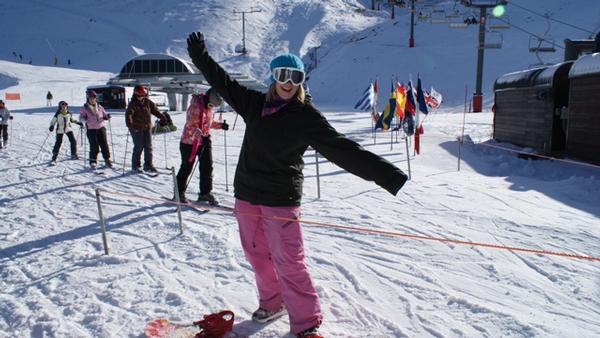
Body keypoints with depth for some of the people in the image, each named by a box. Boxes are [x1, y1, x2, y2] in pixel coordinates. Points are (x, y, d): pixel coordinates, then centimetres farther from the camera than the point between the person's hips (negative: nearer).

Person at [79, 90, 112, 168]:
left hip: (101, 128, 3)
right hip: (91, 130, -3)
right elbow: (81, 118, -1)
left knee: (104, 145, 3)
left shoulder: (99, 107, 6)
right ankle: (93, 161, 9)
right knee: (94, 146, -6)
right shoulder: (84, 108, -2)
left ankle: (107, 160, 13)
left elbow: (104, 114, 15)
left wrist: (107, 116, -7)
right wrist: (84, 119, -23)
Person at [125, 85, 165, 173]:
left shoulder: (148, 102, 7)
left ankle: (148, 165, 14)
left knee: (148, 147, 6)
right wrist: (129, 124, -36)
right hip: (136, 129, -5)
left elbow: (155, 110, 13)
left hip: (147, 127, 5)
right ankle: (135, 166, 10)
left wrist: (162, 117, 6)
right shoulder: (132, 104, -8)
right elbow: (128, 114, -21)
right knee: (138, 147, -3)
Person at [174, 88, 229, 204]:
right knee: (186, 168, 4)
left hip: (205, 141, 7)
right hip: (190, 142, -7)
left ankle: (205, 192, 17)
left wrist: (220, 125, 2)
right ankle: (179, 192, 18)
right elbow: (191, 126, -27)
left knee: (207, 167, 6)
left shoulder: (208, 106, 4)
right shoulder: (195, 106, -21)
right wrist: (201, 136, -38)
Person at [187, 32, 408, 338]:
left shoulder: (307, 117, -8)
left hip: (281, 198, -5)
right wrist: (200, 57, 24)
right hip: (247, 193, 5)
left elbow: (344, 150, -14)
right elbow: (223, 83, 21)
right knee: (257, 255, 14)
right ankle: (272, 302, 35)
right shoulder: (255, 104, 6)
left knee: (288, 262, -7)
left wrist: (386, 174, -20)